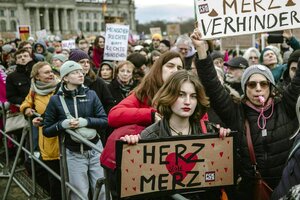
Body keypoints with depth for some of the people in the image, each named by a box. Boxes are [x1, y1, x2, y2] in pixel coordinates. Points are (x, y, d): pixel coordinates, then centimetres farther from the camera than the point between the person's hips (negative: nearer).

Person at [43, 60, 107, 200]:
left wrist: (86, 121, -21)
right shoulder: (56, 100, -4)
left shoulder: (91, 94, -1)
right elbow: (46, 131, -1)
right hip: (73, 154, -1)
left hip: (95, 150, 2)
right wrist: (62, 124, -19)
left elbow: (104, 121, -5)